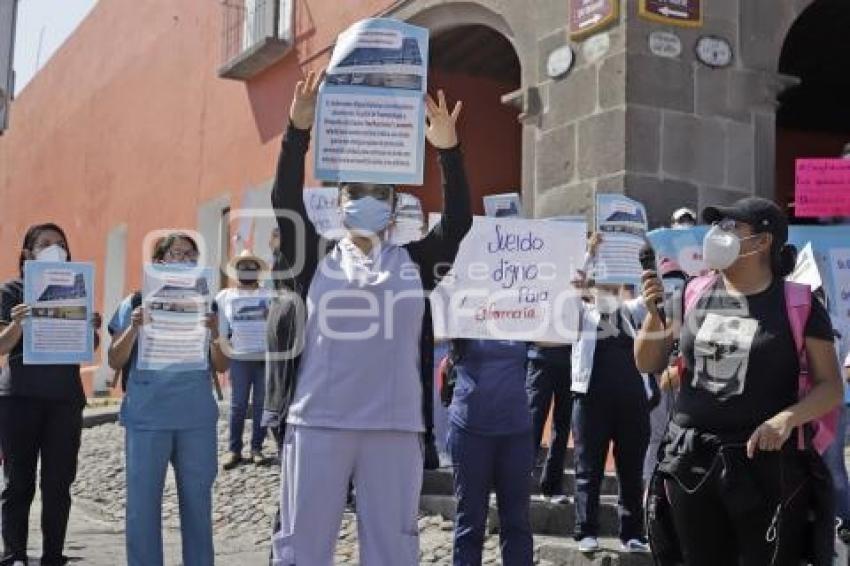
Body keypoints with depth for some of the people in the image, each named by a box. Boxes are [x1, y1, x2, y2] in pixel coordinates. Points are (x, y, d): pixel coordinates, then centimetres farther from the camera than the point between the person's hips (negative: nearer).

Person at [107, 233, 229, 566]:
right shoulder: (136, 304, 5)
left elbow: (221, 367, 7)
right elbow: (115, 362, 2)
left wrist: (215, 334, -12)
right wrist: (134, 328, -14)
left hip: (197, 419, 2)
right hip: (147, 419, -1)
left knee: (197, 504, 6)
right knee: (143, 506, -1)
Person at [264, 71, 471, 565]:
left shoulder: (414, 263, 10)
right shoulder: (318, 260, 8)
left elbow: (458, 221, -1)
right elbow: (286, 203, -3)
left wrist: (449, 149, -13)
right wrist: (299, 132, -15)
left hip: (396, 424, 1)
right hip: (318, 421, -1)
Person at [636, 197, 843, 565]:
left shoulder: (798, 304, -5)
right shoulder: (693, 294, 6)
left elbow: (830, 385, -3)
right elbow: (648, 365, 11)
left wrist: (789, 417, -21)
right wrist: (654, 313, -7)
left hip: (767, 465, -4)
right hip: (690, 461, 4)